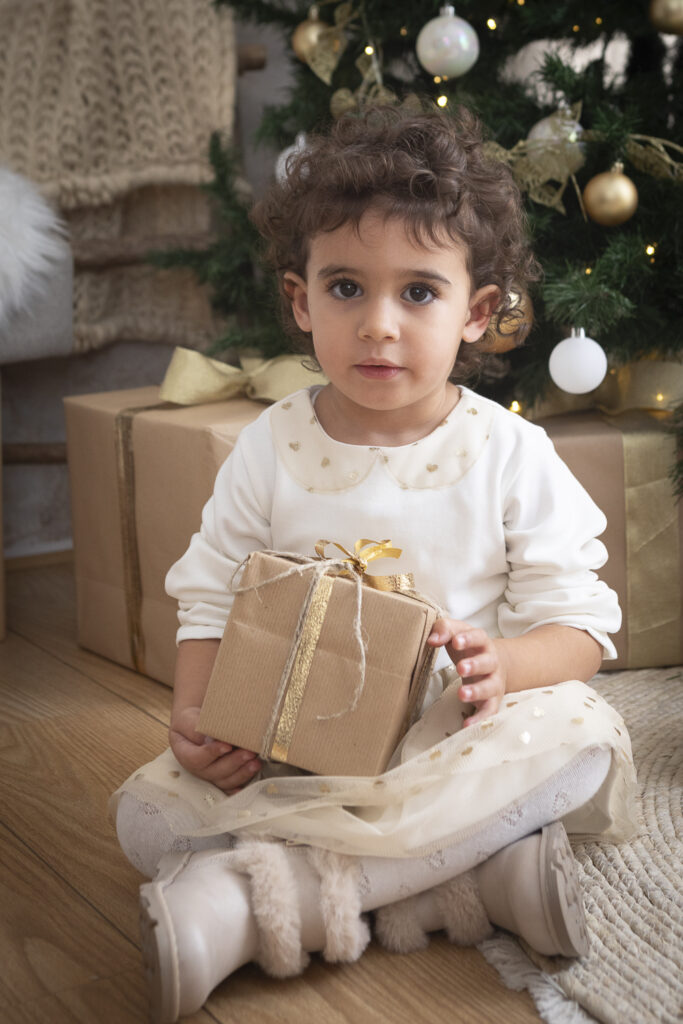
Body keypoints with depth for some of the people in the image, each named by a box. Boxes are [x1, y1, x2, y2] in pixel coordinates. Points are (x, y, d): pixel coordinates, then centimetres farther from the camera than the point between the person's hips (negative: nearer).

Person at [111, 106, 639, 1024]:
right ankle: (480, 875, -27)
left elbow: (580, 621, -3)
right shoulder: (270, 449, 1)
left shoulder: (510, 455, -4)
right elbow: (211, 600, 5)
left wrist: (504, 666, -26)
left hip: (457, 742, -1)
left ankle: (252, 896, -36)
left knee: (579, 737, -32)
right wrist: (195, 715, -15)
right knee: (149, 812, -21)